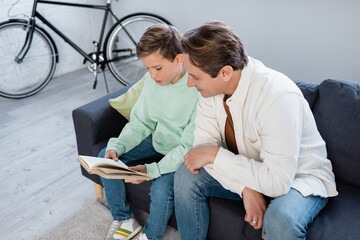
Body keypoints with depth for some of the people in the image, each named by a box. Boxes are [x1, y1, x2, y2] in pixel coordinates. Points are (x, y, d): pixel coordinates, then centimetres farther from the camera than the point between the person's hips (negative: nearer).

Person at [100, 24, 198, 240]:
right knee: (106, 158, -2)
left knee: (162, 188, -29)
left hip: (183, 153, -6)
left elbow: (190, 147, -26)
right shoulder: (153, 78, -10)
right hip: (158, 140, 7)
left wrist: (152, 170, -32)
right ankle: (125, 221, 13)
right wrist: (116, 147, -15)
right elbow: (141, 123, 1)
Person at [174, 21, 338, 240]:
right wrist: (246, 189, -24)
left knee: (280, 220, -36)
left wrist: (215, 154, -28)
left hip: (298, 178, -5)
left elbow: (278, 181, -33)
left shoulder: (279, 96, -33)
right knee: (186, 176, -12)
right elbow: (205, 143, -12)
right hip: (246, 172, 6)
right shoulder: (210, 85, -14)